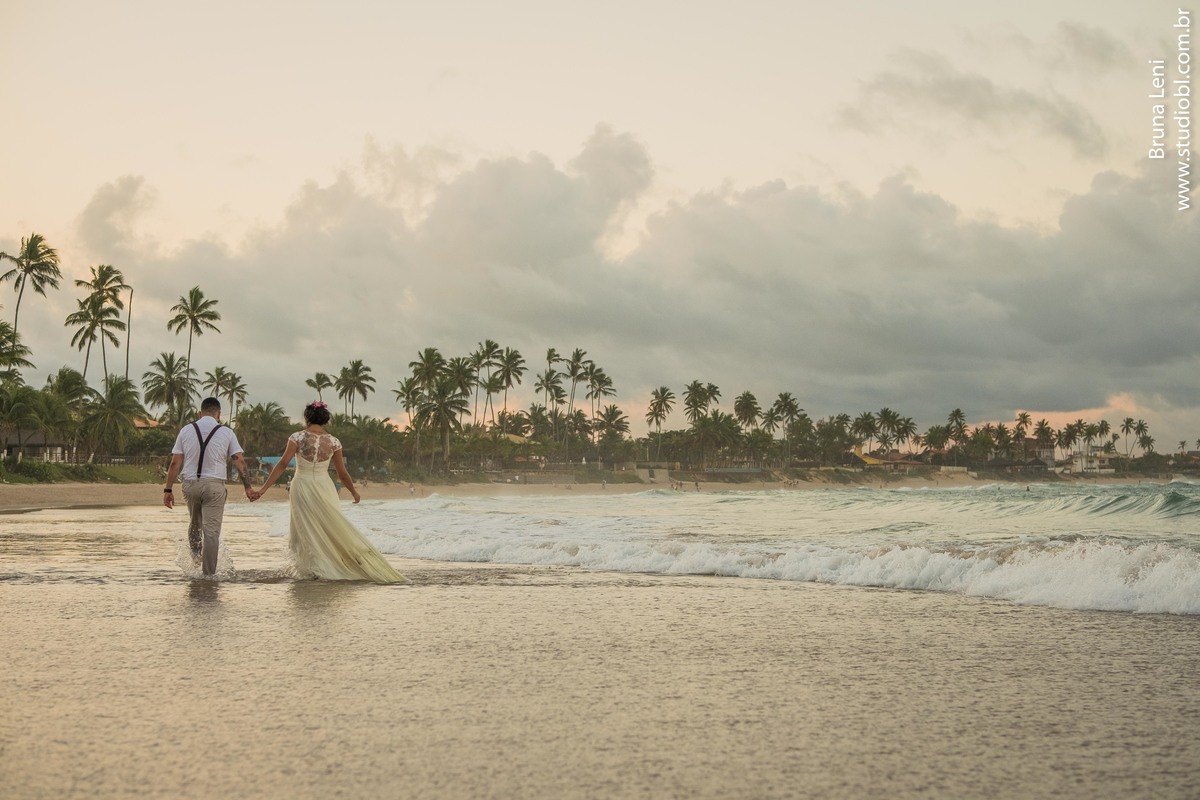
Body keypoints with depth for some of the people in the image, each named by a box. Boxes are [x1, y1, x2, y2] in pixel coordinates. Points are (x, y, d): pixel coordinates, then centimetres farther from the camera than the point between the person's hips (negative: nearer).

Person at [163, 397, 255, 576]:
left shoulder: (186, 430, 4)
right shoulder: (226, 433, 1)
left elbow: (175, 463, 1)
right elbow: (240, 462, -3)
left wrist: (168, 489, 4)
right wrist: (247, 488, 0)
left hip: (190, 484, 2)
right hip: (214, 485, -2)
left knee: (194, 523, 26)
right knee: (211, 530, -1)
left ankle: (195, 555, 36)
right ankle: (208, 572, -2)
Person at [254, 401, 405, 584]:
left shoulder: (298, 437, -7)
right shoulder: (333, 441, -1)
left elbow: (282, 465, -11)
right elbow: (342, 473, 5)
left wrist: (263, 489, -7)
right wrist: (354, 492, 21)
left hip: (302, 488, -2)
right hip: (325, 488, 2)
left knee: (306, 529, 9)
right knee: (331, 527, 13)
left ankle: (315, 568, 10)